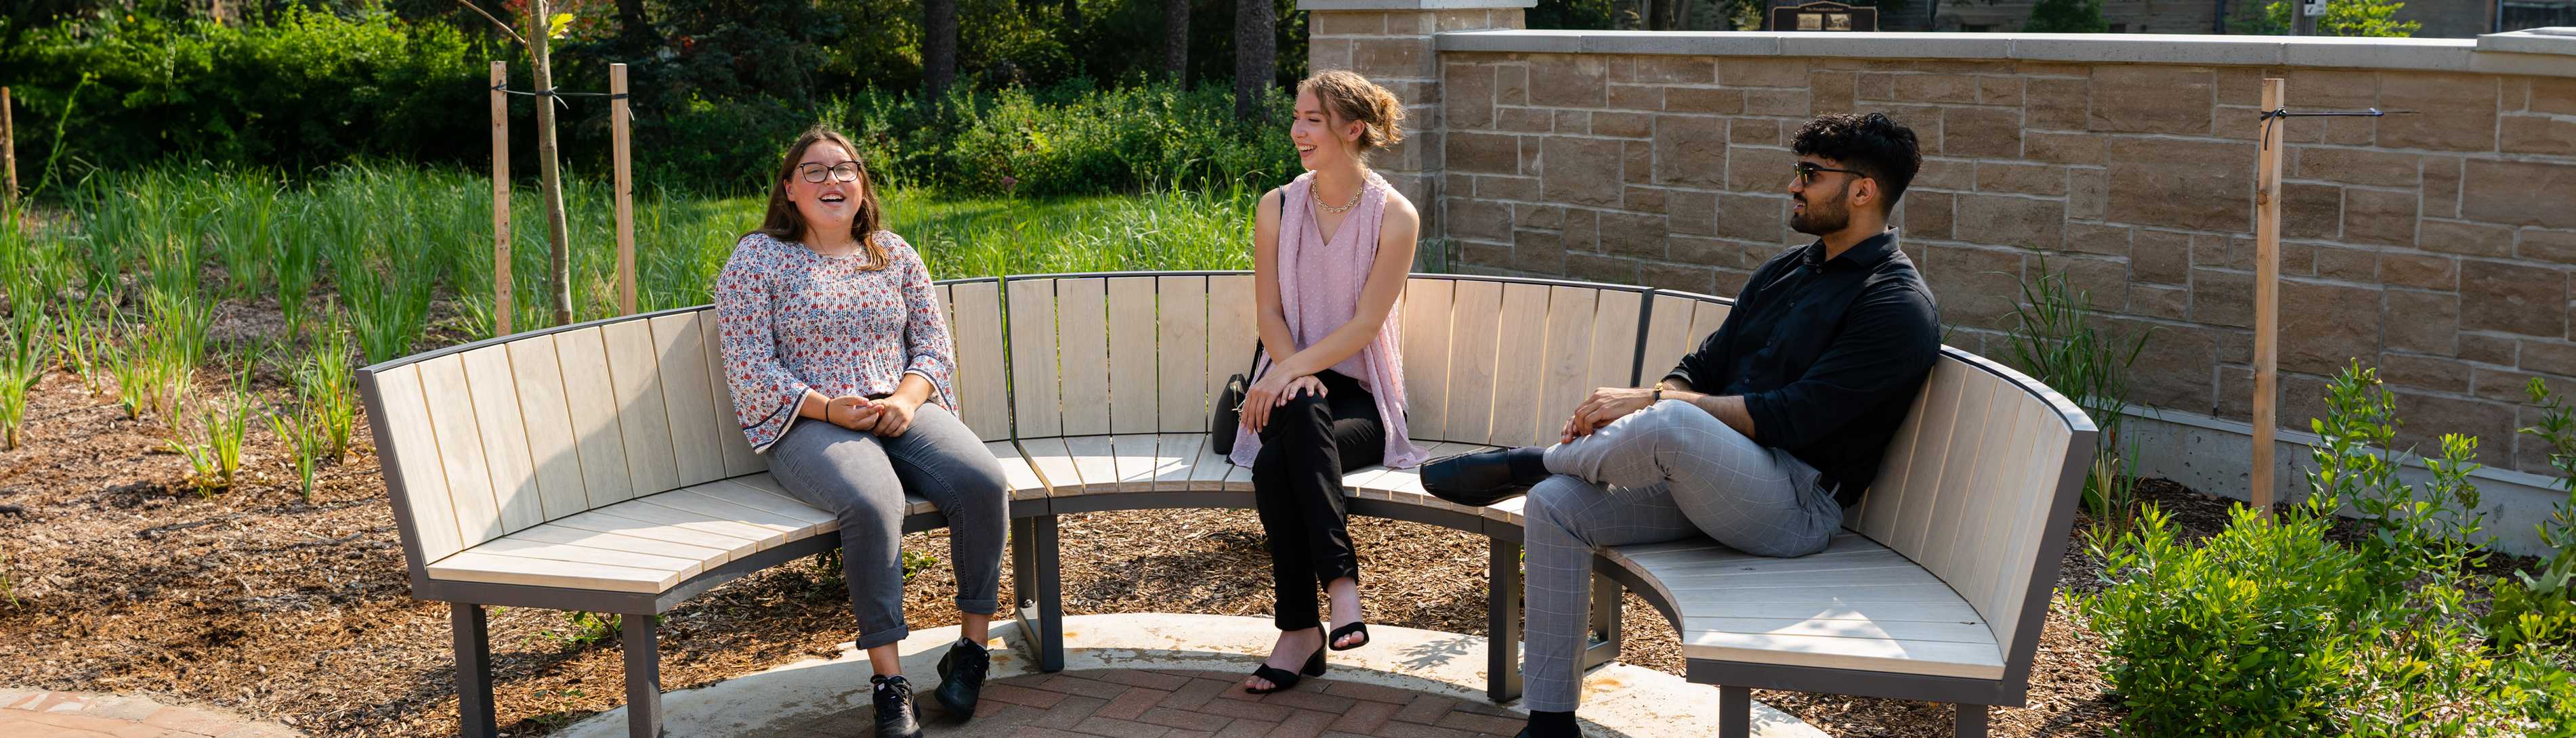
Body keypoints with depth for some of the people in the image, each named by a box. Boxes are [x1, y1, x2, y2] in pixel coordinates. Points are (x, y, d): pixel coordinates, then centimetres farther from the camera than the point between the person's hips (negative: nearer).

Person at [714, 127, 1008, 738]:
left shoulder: (894, 254, 16)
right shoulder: (756, 259, 4)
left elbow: (934, 345, 13)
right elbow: (750, 370, -3)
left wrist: (906, 400, -8)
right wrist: (829, 409, -16)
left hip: (902, 410, 4)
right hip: (808, 425, -4)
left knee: (983, 481, -26)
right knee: (874, 503, -37)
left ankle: (973, 646, -12)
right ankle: (888, 680, -30)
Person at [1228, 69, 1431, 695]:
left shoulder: (1395, 217, -4)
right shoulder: (1278, 208, 7)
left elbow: (1365, 323, -11)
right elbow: (1269, 310, 5)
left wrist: (1294, 367, -23)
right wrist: (1294, 373, -15)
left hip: (1362, 396, -2)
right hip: (1291, 379, 3)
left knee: (1277, 463, -33)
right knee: (1300, 415, -36)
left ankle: (1300, 628, -31)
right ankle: (1340, 581, -35)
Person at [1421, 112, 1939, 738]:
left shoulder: (1898, 307, -11)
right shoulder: (1788, 270, 17)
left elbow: (1791, 417, -19)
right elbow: (1707, 365, 16)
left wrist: (1655, 401, -18)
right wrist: (1617, 412, -4)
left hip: (1797, 504, -8)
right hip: (1706, 480, 8)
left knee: (1670, 424, -37)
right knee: (1556, 505, -11)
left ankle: (1527, 463, -6)